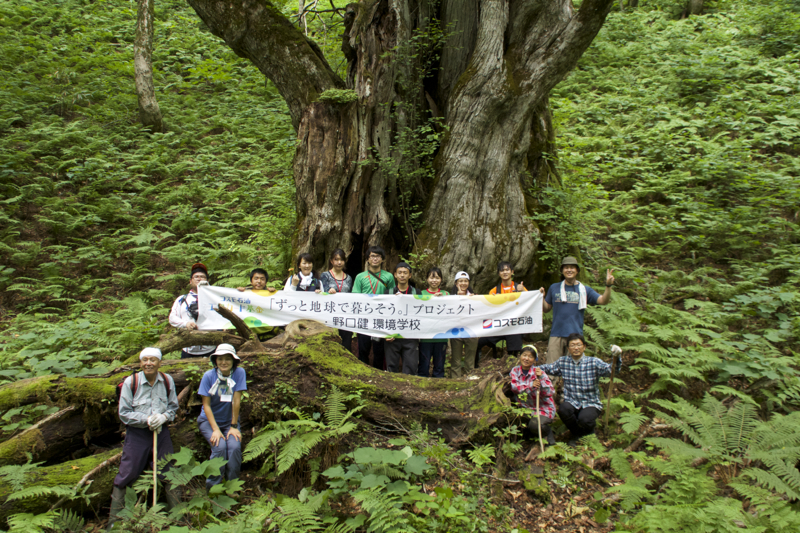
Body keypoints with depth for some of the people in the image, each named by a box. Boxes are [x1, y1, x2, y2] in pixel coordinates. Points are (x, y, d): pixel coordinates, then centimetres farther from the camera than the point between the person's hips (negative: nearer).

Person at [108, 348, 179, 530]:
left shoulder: (167, 381, -1)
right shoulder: (130, 382, -10)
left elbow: (173, 406, 10)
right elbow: (124, 413, -7)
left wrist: (163, 417, -11)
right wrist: (147, 419, -19)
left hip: (161, 432, 3)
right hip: (137, 434, -3)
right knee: (126, 476, 1)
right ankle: (114, 520, 19)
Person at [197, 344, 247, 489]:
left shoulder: (239, 373, -13)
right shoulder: (208, 376, -12)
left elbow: (236, 400, -13)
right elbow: (206, 405, -10)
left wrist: (234, 426, -12)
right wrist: (216, 429, -18)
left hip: (229, 421, 1)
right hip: (209, 420, 0)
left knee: (235, 446, -24)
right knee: (220, 446, -24)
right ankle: (213, 487, -6)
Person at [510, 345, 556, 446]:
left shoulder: (539, 372, -12)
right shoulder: (515, 370, -1)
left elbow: (550, 393, -20)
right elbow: (514, 386, -19)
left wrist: (541, 378, -32)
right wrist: (531, 385, -31)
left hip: (543, 408, -4)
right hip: (525, 407, 5)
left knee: (534, 425, -28)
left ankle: (548, 431, 7)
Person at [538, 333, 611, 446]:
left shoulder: (593, 362, -5)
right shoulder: (563, 362, 4)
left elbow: (610, 369, -22)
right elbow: (547, 368, 17)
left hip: (591, 404, -2)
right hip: (572, 403, 2)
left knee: (584, 420, -33)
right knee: (563, 409, -31)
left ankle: (589, 430, 11)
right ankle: (576, 433, 4)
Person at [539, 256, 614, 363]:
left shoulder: (585, 290, 7)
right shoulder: (554, 288, 9)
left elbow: (603, 300, -5)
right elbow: (546, 308, 11)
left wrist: (608, 285, -20)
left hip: (576, 335, 0)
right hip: (556, 334, 0)